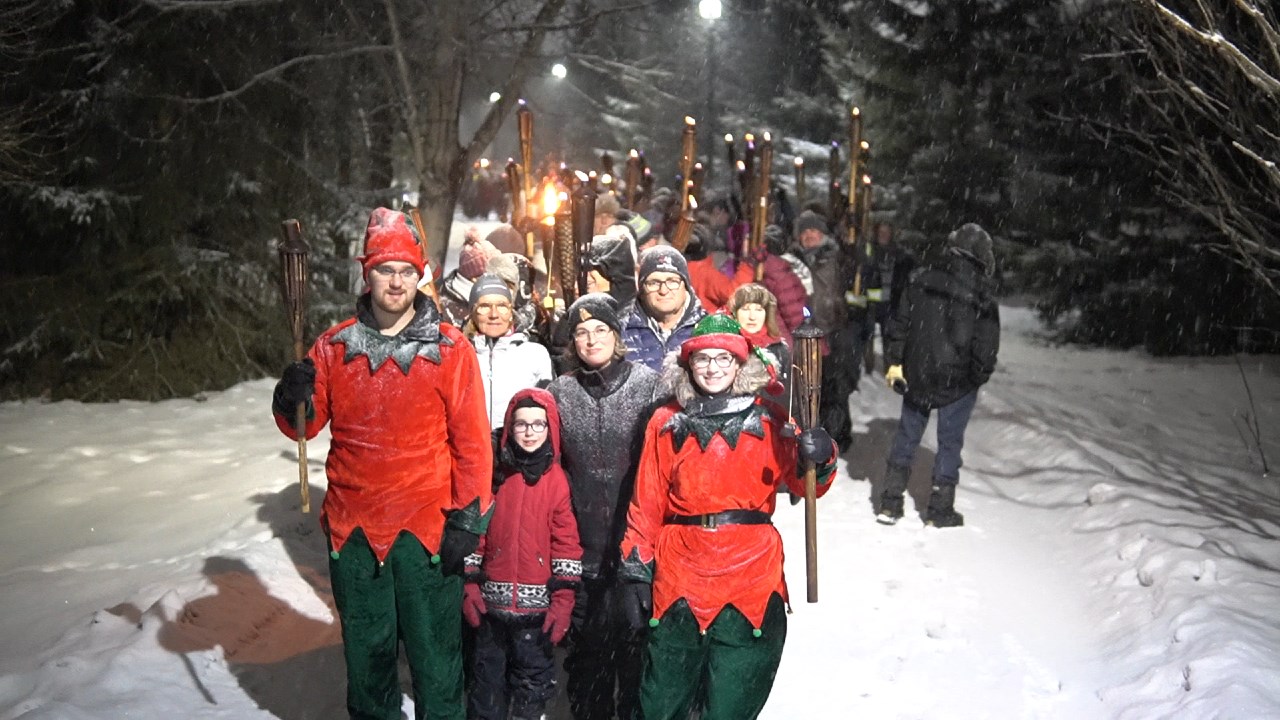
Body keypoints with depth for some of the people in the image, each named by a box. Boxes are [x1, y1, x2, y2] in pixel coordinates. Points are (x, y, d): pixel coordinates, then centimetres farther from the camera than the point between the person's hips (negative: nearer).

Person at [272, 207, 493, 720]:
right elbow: (307, 426, 7)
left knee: (434, 654, 8)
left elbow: (472, 441, -7)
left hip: (427, 527, -3)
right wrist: (294, 402, -15)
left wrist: (467, 520, -9)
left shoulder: (449, 348, -6)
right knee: (366, 650, 19)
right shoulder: (334, 346, 3)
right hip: (353, 527, 3)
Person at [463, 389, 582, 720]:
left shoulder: (556, 480, -3)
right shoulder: (494, 475, 3)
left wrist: (563, 600, -8)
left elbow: (566, 543, -4)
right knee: (488, 678, 14)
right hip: (492, 602, 2)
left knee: (533, 681, 8)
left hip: (538, 605, -2)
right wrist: (470, 586, 1)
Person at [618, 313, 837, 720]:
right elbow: (646, 506, 9)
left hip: (750, 581, -1)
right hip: (677, 581, 1)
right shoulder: (666, 424, 7)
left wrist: (818, 460, -26)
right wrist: (636, 572, 4)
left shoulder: (767, 422, 6)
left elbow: (803, 485, -5)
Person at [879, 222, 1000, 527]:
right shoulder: (981, 296, -12)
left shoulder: (920, 279, -2)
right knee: (950, 441, 9)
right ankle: (940, 510, 16)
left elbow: (899, 322, 1)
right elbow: (986, 345, -7)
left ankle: (890, 504, 17)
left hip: (916, 374, 3)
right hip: (958, 380, -3)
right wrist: (978, 377, 9)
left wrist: (894, 361, 8)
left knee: (907, 435, 14)